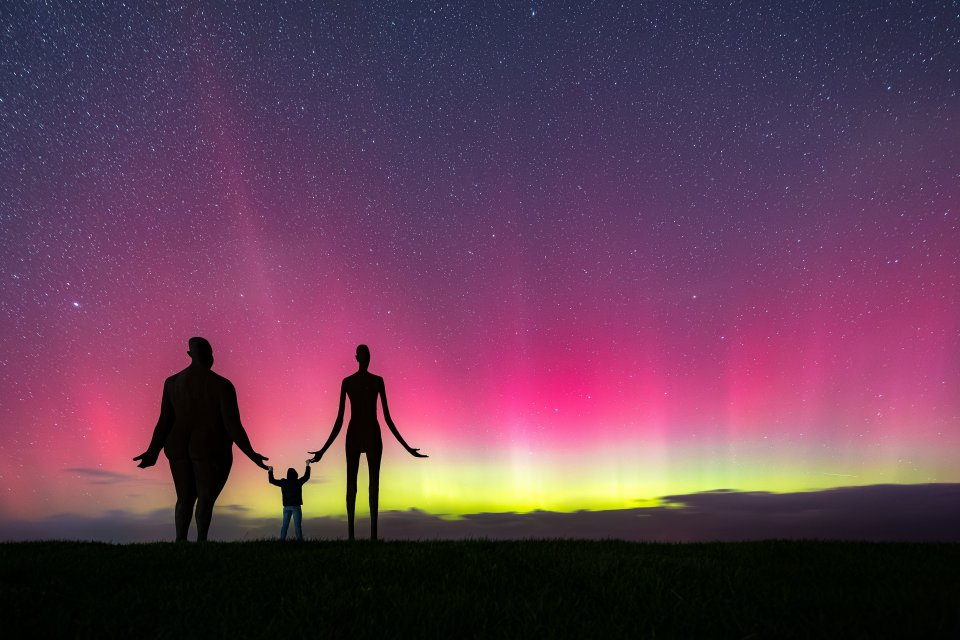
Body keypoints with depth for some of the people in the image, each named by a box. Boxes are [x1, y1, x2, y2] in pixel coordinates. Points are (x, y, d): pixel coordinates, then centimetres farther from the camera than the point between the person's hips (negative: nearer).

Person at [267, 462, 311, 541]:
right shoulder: (298, 482, -6)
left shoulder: (283, 482, 0)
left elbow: (272, 480, 12)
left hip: (286, 506, 3)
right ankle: (299, 540, -8)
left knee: (285, 525, 7)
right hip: (295, 506, -3)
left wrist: (271, 471, 27)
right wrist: (307, 465, 19)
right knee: (297, 525, -4)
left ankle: (282, 539, 3)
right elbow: (306, 476, 8)